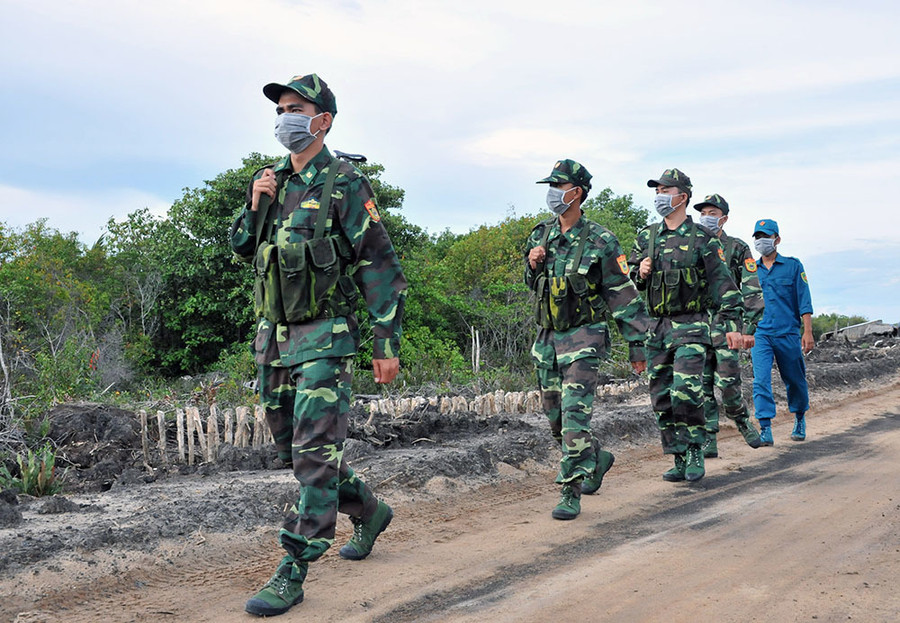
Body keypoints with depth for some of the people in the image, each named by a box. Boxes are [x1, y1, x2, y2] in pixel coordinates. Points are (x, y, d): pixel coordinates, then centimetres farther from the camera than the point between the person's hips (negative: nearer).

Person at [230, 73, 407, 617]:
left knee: (314, 452, -10)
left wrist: (388, 343, -14)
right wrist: (255, 206, -1)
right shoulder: (273, 181, 12)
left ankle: (293, 572, -4)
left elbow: (381, 266, -10)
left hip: (324, 337, -8)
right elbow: (243, 249, 19)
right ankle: (369, 511, 36)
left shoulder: (345, 184, -8)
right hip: (274, 335, 8)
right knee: (292, 447, 16)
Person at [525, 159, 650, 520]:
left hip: (583, 338, -6)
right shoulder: (541, 235, 6)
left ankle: (571, 495, -6)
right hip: (547, 340, 7)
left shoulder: (600, 242, -11)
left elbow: (624, 297, -8)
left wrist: (636, 345, -7)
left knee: (575, 416, -13)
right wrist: (532, 264, -4)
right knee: (554, 417, 13)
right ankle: (597, 459, 37)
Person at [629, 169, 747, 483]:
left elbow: (723, 284, -4)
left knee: (686, 392, -17)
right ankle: (680, 459, 15)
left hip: (691, 326, -5)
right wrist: (641, 273, -4)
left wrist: (732, 324, -11)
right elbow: (631, 278, 19)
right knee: (662, 398, 4)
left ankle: (695, 452, 1)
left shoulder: (703, 239, -3)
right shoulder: (646, 237, 11)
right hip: (657, 327, 5)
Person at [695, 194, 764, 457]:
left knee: (727, 385, -9)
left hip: (726, 326, -3)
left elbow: (752, 291, -1)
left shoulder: (738, 248, 4)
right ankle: (709, 442, 7)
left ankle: (742, 420, 19)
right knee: (703, 387, 2)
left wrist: (750, 328, -9)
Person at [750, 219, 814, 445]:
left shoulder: (793, 266, 3)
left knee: (795, 381, 11)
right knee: (760, 380, -13)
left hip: (788, 333, -1)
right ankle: (765, 430, -12)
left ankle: (800, 420, 34)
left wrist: (808, 332, -8)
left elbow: (804, 301, 0)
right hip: (760, 334, 1)